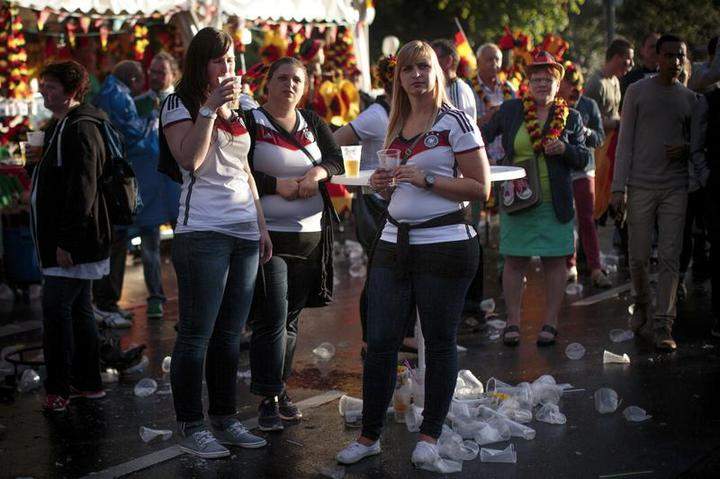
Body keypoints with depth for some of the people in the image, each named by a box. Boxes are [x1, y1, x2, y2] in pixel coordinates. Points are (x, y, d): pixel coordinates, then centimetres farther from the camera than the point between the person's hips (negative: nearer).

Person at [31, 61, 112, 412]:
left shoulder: (80, 129, -15)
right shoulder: (61, 127, 18)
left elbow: (82, 190, -22)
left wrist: (67, 241, -24)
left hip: (74, 243, -10)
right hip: (70, 241, 10)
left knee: (55, 308, -8)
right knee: (77, 309, 14)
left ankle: (58, 389, -1)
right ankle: (88, 382, 21)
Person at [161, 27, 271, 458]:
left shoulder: (235, 111, 19)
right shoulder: (180, 105, 0)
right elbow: (189, 159, -17)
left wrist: (262, 226, 19)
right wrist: (210, 108, -19)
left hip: (245, 234, 7)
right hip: (203, 233, -7)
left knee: (230, 335, 11)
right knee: (197, 335, -3)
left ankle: (226, 419, 19)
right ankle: (191, 427, 5)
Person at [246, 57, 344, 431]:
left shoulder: (312, 123, 14)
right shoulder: (250, 122, -2)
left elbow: (336, 160, 8)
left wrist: (319, 172, -12)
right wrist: (277, 185, -16)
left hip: (311, 235, 6)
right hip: (268, 235, -5)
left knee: (292, 317, 12)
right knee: (271, 317, -10)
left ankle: (280, 388, 23)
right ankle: (269, 399, -3)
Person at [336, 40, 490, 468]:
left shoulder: (455, 121, -5)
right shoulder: (395, 124, 13)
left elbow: (481, 188, -10)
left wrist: (427, 179, -17)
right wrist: (383, 184, 3)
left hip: (444, 245, -5)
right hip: (395, 243, 6)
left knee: (440, 342, 6)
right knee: (380, 341, 4)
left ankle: (430, 434, 21)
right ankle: (369, 436, 16)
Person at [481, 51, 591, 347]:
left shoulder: (571, 118, 6)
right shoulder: (510, 111, 5)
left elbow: (584, 159, 5)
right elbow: (484, 134, 18)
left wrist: (565, 149, -12)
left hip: (555, 203, 0)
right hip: (517, 198, 0)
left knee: (554, 262, 4)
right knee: (514, 262, 4)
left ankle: (550, 322, 15)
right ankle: (513, 322, 15)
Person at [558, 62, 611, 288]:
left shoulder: (588, 105, 0)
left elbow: (600, 138, 0)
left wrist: (585, 131, -18)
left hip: (583, 170, -1)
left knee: (587, 219, -4)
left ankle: (595, 269, -2)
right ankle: (570, 265, 18)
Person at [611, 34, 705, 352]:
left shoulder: (689, 98, 11)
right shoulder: (638, 91, 4)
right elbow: (625, 141, 1)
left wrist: (686, 150, -7)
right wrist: (618, 187, -5)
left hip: (676, 186, 2)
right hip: (641, 185, -1)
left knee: (669, 258, -3)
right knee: (638, 257, 3)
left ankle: (663, 325, 1)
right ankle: (642, 304, 29)